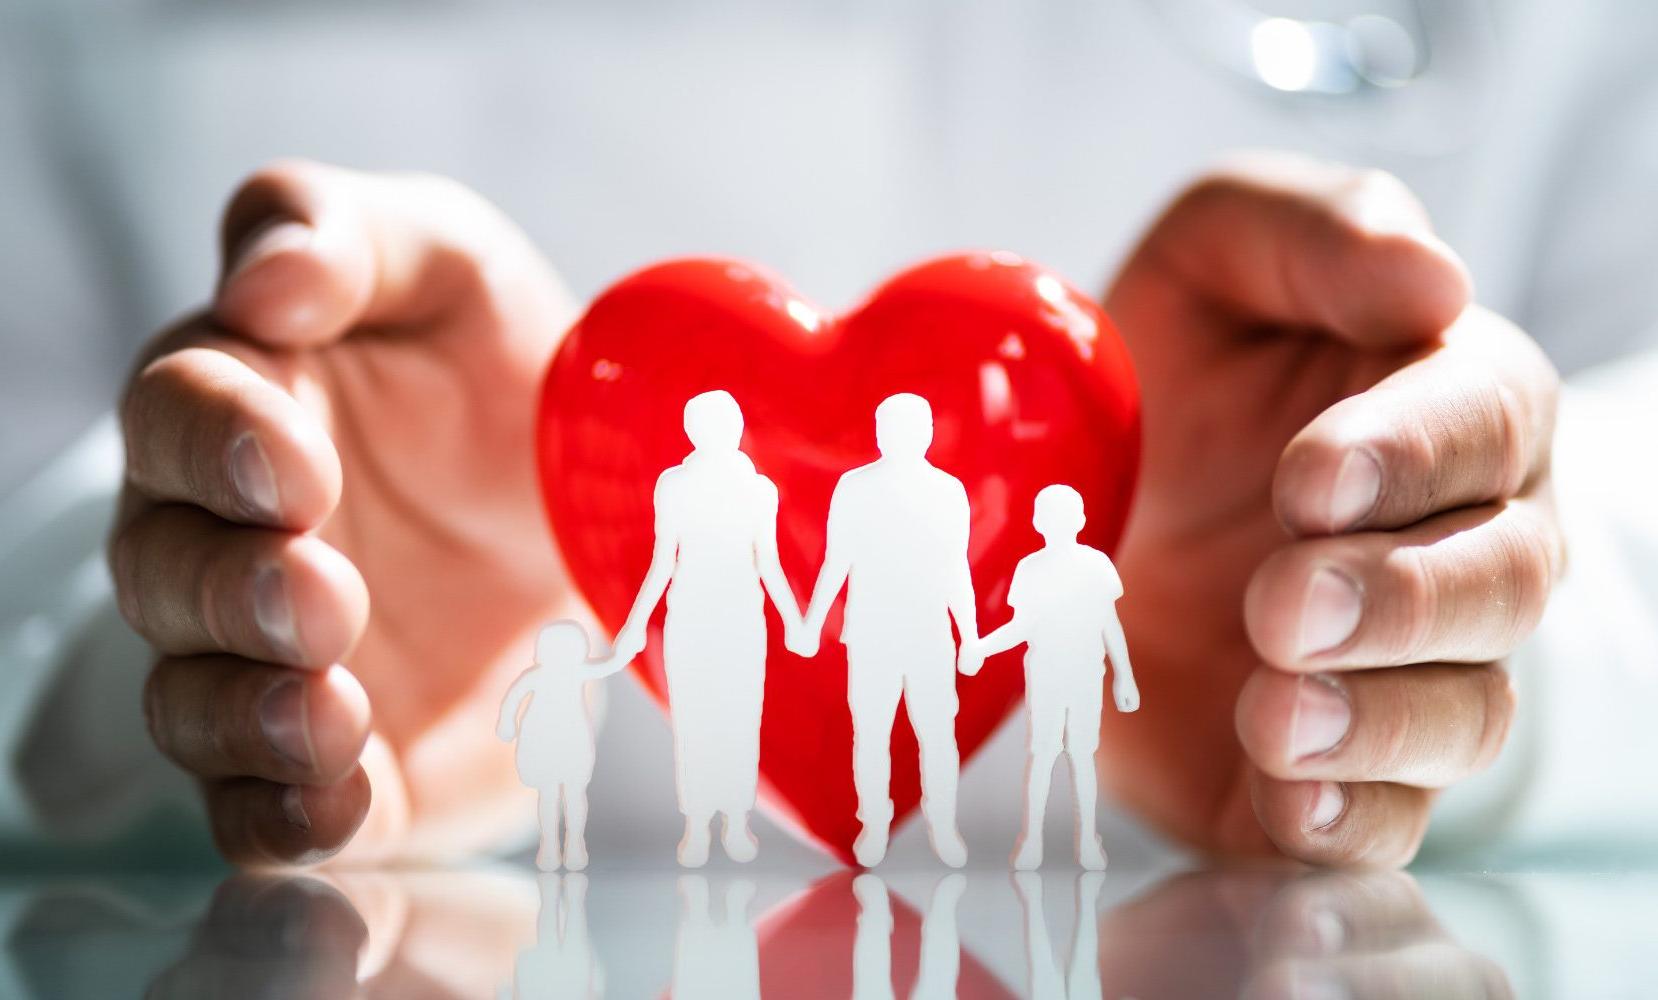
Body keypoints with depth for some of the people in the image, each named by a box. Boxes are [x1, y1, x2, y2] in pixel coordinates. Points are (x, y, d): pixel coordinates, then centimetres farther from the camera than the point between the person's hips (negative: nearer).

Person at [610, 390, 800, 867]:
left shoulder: (760, 488, 0)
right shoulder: (673, 484, -4)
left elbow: (768, 564, 5)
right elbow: (662, 561, 0)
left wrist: (794, 621, -2)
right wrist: (635, 625, -4)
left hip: (743, 617, 1)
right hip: (689, 617, -1)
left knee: (741, 721, 3)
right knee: (692, 721, 2)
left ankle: (737, 823, 15)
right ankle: (696, 827, 12)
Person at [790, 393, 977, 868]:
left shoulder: (949, 491, -1)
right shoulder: (854, 487, -5)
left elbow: (957, 571, 6)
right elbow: (835, 563, 1)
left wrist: (972, 637, 7)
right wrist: (811, 624, -4)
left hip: (931, 637, 1)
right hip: (871, 635, -1)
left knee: (938, 734, 1)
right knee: (871, 734, 4)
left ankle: (943, 826, 15)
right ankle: (874, 826, 19)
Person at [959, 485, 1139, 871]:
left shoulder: (1097, 564, -4)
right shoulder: (1029, 568, -6)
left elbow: (1110, 624, 4)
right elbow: (1022, 626, -1)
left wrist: (1124, 676, 5)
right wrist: (981, 647, -18)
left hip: (1087, 676, 1)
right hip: (1044, 677, 0)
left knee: (1083, 755, 6)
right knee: (1041, 754, 3)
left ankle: (1088, 838, 15)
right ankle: (1032, 838, 9)